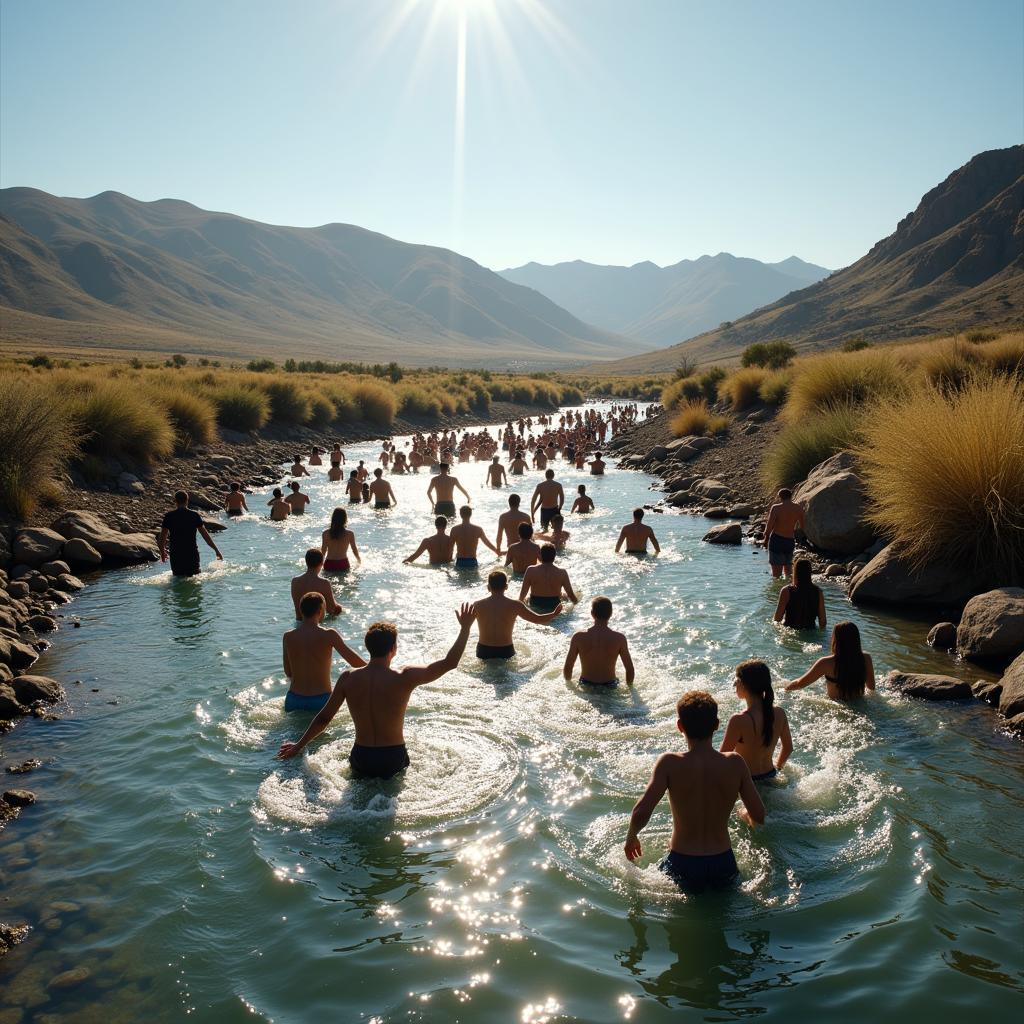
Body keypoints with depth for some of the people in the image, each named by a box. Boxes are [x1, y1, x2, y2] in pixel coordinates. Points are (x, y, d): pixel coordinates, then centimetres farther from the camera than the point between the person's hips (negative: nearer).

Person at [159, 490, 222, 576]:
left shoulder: (169, 516, -2)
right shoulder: (194, 515, -2)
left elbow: (162, 537, -1)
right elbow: (205, 534, -3)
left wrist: (162, 552, 16)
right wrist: (216, 550, 4)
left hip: (176, 555, 0)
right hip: (192, 553, 0)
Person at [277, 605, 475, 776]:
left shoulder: (348, 679, -8)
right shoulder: (404, 678, -17)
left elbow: (323, 718, 1)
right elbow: (449, 663, -13)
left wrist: (299, 746, 16)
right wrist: (465, 628, -2)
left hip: (361, 760, 2)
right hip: (394, 761, -2)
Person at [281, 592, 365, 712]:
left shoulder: (288, 637, -1)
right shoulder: (329, 635, -11)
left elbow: (288, 673, 7)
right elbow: (355, 662, -14)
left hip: (294, 699, 3)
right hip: (321, 700, -3)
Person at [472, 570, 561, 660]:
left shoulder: (478, 605, -5)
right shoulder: (514, 605, -7)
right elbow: (539, 620, 0)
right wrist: (554, 613, 18)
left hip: (484, 653, 2)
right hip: (505, 652, -2)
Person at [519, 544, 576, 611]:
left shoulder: (531, 571, -12)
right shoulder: (562, 572, -11)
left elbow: (523, 593, -6)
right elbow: (570, 594, -5)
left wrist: (520, 601, 16)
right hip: (555, 607, 0)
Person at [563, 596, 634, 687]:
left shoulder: (578, 637, -14)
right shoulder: (619, 638, -16)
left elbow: (567, 668, -7)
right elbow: (630, 670, -11)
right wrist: (629, 686, 7)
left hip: (586, 686, 1)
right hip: (610, 687, -1)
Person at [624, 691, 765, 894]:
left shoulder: (669, 764, -16)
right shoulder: (735, 764, -9)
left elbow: (640, 814, -23)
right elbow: (759, 817, -3)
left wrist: (631, 837, -2)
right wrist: (744, 815, 20)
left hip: (682, 869, -3)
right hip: (724, 868, 3)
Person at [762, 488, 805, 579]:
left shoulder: (776, 508, -10)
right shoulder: (798, 509, 2)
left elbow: (769, 527, -13)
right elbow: (802, 527, 13)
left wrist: (765, 539, 2)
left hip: (776, 539, -4)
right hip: (790, 541, 4)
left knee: (776, 572, -1)